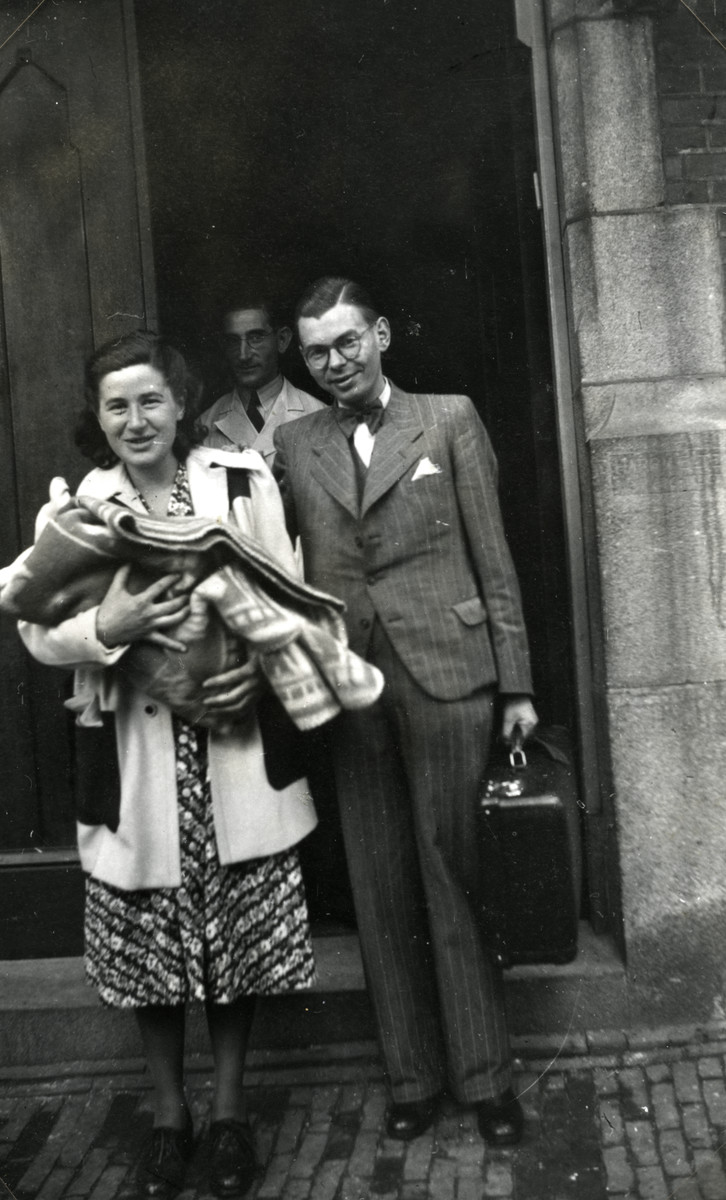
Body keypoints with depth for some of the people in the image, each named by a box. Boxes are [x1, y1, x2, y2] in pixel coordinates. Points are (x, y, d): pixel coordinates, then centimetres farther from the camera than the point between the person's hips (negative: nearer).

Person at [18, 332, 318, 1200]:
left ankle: (229, 1113, 31)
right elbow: (36, 632, -1)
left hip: (234, 749, 0)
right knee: (148, 949, 10)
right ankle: (168, 1118, 31)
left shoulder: (243, 479, 1)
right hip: (137, 758, 1)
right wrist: (109, 626, -20)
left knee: (237, 938, 9)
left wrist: (264, 669, -13)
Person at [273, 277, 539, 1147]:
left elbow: (492, 556, 3)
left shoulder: (449, 419, 6)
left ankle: (484, 1076, 19)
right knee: (381, 888, 9)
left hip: (445, 671, -2)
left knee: (453, 878, 4)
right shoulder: (292, 446, 12)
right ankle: (411, 1077, 22)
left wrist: (515, 683, 0)